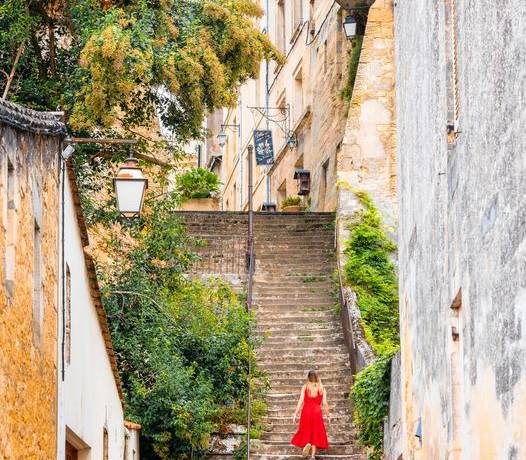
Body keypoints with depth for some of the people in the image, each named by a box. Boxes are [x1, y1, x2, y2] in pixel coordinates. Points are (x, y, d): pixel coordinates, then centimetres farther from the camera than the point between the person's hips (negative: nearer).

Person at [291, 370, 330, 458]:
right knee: (315, 432, 7)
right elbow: (324, 403, -1)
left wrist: (295, 414, -4)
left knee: (306, 431, 14)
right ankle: (313, 455, 0)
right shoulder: (322, 388, 1)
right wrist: (328, 416, 8)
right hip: (317, 412, 0)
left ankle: (307, 443, -18)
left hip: (306, 412, 0)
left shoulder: (305, 387, -1)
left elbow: (300, 401, -6)